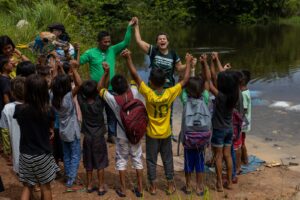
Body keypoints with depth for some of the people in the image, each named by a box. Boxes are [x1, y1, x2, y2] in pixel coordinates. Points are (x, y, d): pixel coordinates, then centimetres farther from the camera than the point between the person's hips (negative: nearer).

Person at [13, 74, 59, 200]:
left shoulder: (20, 109, -14)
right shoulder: (47, 111, -16)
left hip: (25, 155, 2)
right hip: (42, 155, -1)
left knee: (27, 187, 16)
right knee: (45, 187, 16)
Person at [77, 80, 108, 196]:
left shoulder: (82, 102, -10)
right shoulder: (99, 103, -16)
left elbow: (78, 85, -2)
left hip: (87, 137, 3)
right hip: (99, 137, -3)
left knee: (88, 163, 14)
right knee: (100, 163, 5)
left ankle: (89, 186, 23)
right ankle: (101, 187, 10)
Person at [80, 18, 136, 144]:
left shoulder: (113, 50, 4)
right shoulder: (91, 53, -5)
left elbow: (125, 43, -2)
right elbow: (78, 62, -6)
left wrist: (129, 27, -10)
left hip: (111, 88, 4)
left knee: (112, 113, 14)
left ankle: (112, 135, 30)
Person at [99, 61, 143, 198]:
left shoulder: (114, 100, -23)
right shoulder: (134, 93, -19)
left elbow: (100, 89, -7)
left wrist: (106, 72, -16)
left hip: (122, 136, -2)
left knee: (121, 160, 15)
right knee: (137, 159, 14)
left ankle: (123, 189, 21)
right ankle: (140, 189, 21)